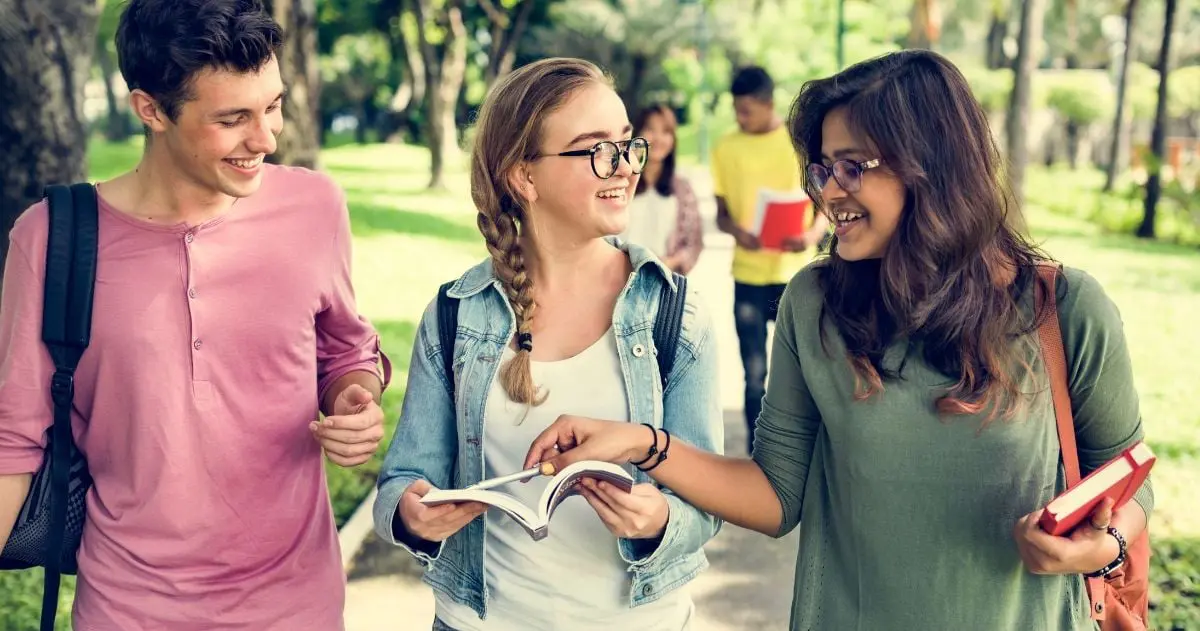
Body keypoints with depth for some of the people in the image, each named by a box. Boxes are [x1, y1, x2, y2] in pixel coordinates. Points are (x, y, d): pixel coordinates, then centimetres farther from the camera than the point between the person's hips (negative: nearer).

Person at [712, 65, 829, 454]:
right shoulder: (726, 148, 3)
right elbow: (721, 212, 7)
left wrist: (813, 234, -19)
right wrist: (736, 230, -16)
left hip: (796, 275, -1)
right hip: (748, 277, 1)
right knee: (754, 373, 6)